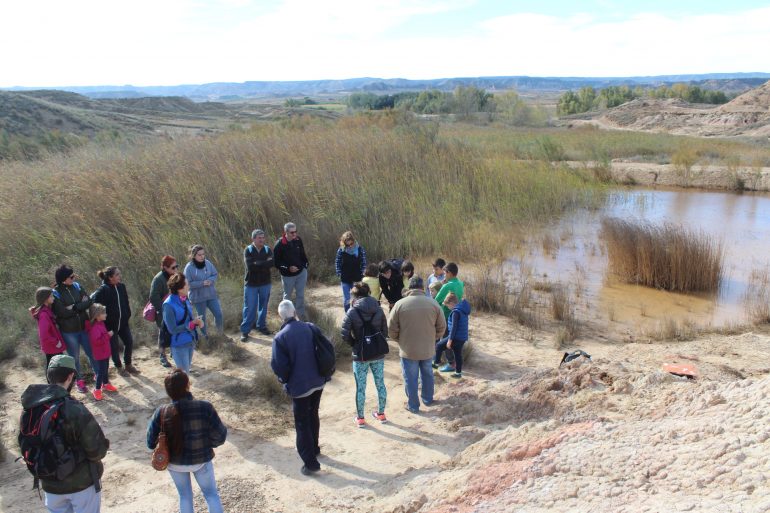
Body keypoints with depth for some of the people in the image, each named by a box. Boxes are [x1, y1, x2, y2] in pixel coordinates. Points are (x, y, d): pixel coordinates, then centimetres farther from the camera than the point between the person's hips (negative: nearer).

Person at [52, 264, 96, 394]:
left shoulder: (77, 286, -2)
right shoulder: (56, 293, -14)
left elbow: (89, 302, -10)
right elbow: (62, 312, -22)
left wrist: (74, 307, -20)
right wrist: (80, 306, -13)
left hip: (84, 327, 3)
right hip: (68, 331, -3)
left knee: (92, 353, 15)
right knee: (74, 357, 13)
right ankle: (80, 381, 30)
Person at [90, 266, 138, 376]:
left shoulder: (121, 286, -1)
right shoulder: (103, 290, -20)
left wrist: (127, 314, 6)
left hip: (123, 321, 5)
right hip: (110, 324, -5)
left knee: (129, 342, 9)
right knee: (114, 347, 8)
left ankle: (128, 365, 30)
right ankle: (119, 367, 28)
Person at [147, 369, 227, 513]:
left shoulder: (161, 413, -22)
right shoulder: (205, 407, -27)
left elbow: (151, 443, -9)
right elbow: (219, 436, -18)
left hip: (175, 463, 2)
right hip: (201, 460, -2)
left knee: (185, 496, 25)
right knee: (211, 493, 21)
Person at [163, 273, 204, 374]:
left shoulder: (185, 300, 2)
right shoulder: (169, 305, -20)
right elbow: (172, 329, -20)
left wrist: (197, 321, -8)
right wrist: (192, 323, -20)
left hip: (190, 342, 7)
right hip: (179, 344, -7)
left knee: (186, 371, 19)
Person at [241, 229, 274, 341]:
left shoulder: (267, 249, -2)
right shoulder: (248, 250, -9)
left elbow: (272, 263, -18)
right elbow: (250, 266, -22)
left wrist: (257, 264, -21)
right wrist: (264, 263, -17)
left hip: (265, 283, 3)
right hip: (251, 284, -3)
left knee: (263, 307, 14)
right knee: (250, 308, 1)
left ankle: (262, 326, 30)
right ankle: (245, 330, 10)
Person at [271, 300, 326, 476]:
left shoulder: (280, 338, -17)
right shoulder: (311, 328, -4)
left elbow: (279, 366, -16)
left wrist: (285, 381, 5)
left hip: (299, 386, -5)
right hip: (318, 382, 5)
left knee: (302, 423, 8)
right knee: (313, 415, 25)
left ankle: (310, 462, 10)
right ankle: (313, 447, 43)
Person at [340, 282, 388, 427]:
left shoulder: (352, 312, -11)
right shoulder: (378, 309, -2)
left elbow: (345, 335, -14)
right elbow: (385, 330, 2)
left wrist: (354, 344, 3)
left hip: (360, 355, -3)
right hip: (378, 354, 3)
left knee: (360, 387, 10)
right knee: (380, 384, 17)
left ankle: (360, 418, 20)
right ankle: (381, 414, 31)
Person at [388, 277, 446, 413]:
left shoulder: (400, 304, -12)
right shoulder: (433, 303, -6)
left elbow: (391, 329, -8)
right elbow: (442, 327, -1)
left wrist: (400, 341, 9)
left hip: (408, 350, -3)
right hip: (428, 348, 3)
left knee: (410, 378, 12)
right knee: (427, 374, 24)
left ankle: (413, 405, 22)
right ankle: (428, 399, 39)